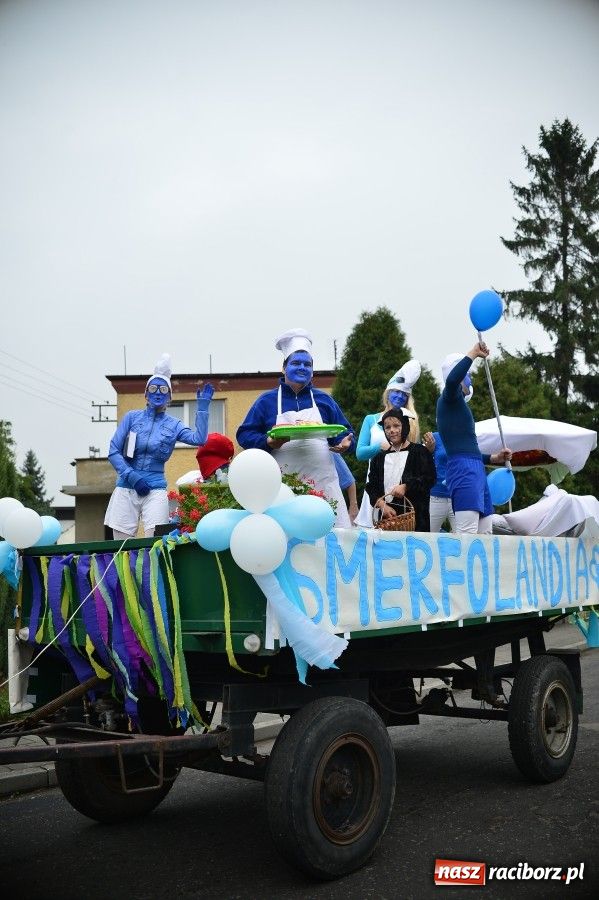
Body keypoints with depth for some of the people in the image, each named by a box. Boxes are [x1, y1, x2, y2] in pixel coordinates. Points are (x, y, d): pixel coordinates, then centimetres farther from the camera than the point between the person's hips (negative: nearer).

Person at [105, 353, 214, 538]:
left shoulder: (173, 425, 8)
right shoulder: (132, 417, 7)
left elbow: (198, 439, -10)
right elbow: (113, 452, 2)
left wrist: (202, 407, -11)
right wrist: (132, 477, -9)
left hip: (155, 490, 0)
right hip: (126, 488, 0)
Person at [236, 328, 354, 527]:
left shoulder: (324, 400, 17)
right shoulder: (267, 400, 10)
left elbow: (344, 432, 17)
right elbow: (244, 434, 5)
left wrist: (345, 442, -6)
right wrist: (268, 443, -14)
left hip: (323, 484, 2)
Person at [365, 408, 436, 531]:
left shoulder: (418, 452, 7)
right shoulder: (379, 458, 18)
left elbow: (429, 478, -3)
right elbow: (371, 486, 12)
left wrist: (406, 486, -16)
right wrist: (382, 505, -6)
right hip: (387, 516, 3)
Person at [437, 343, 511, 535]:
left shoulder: (456, 405, 28)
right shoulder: (449, 398, 2)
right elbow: (452, 379, -24)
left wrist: (494, 458, 27)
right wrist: (474, 353, -13)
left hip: (475, 471, 10)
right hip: (463, 470, -10)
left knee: (485, 534, 3)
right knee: (467, 534, -20)